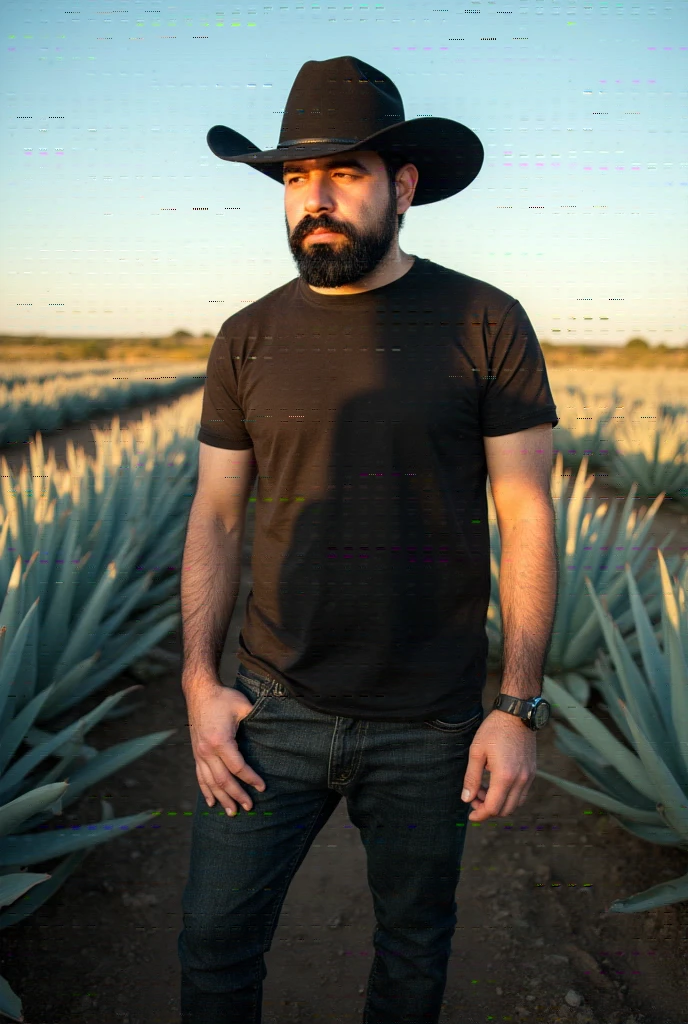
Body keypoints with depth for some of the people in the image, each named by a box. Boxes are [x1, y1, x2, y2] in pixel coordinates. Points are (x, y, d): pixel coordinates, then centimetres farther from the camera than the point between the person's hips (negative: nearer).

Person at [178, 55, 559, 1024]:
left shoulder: (488, 324, -7)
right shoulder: (248, 340, 0)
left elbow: (527, 520, -7)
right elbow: (215, 518, 3)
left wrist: (518, 707, -10)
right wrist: (201, 684, -4)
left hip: (429, 724, -1)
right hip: (275, 707, 2)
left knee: (415, 943, 19)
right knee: (216, 938, 12)